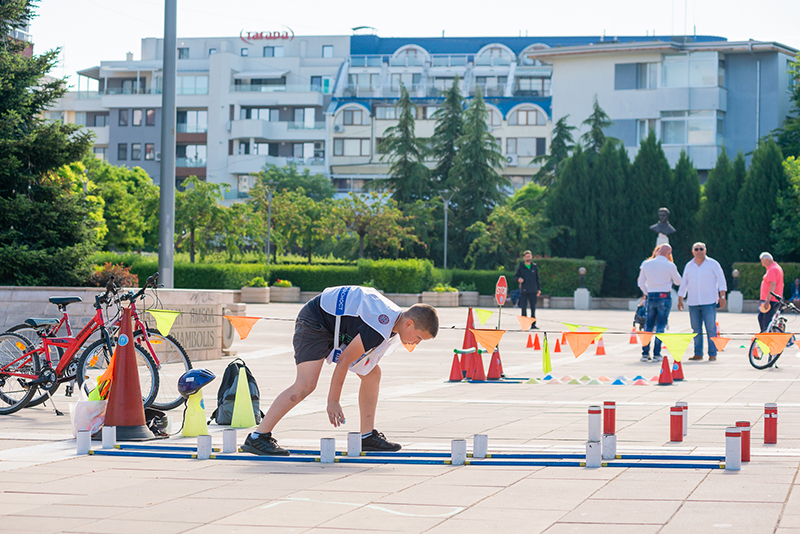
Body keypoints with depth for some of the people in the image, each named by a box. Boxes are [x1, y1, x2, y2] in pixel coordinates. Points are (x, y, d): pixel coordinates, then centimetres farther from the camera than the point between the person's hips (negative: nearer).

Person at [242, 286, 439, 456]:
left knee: (373, 374, 6)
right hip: (314, 321, -10)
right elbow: (344, 359, -27)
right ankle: (257, 438, -22)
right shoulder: (381, 329, -31)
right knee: (306, 384, -23)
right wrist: (333, 402, -21)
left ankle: (367, 436, 13)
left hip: (337, 328, 10)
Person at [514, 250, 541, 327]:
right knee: (523, 308, -2)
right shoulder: (521, 267, 2)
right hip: (524, 291, -2)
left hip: (533, 291, 2)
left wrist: (539, 289, 11)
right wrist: (518, 279, -20)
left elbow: (537, 279, 13)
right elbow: (515, 276, 4)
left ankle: (533, 324, 7)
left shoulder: (534, 267, 8)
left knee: (533, 308, 2)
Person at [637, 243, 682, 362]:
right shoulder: (670, 266, -6)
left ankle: (645, 353, 7)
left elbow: (641, 282, 7)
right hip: (665, 297, -3)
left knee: (648, 325, 9)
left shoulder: (646, 264, 3)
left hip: (650, 296, 3)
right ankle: (656, 354, -2)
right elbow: (678, 281, 8)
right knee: (661, 326, 1)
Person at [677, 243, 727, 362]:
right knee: (696, 330, 3)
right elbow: (683, 284, 20)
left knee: (711, 329, -7)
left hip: (709, 302, -4)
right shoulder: (689, 266, 14)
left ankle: (712, 354, -4)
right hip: (693, 303, 4)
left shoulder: (713, 264, 4)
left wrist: (722, 297, -5)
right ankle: (698, 354, 9)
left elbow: (721, 281, 3)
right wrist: (680, 299, 16)